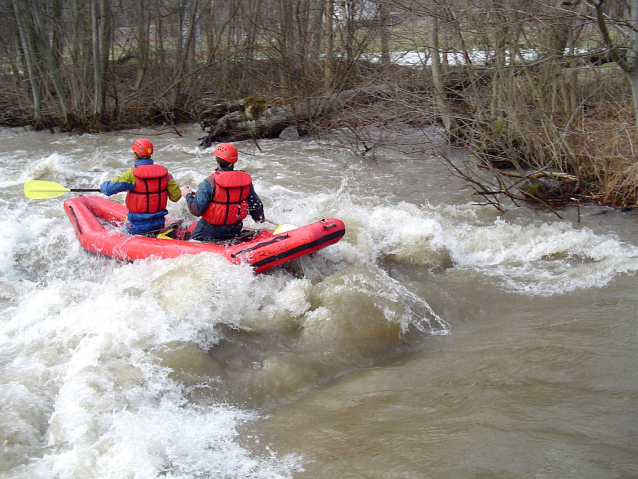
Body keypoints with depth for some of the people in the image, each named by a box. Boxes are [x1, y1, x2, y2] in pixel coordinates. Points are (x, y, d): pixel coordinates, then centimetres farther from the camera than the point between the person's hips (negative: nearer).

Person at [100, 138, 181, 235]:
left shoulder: (131, 174, -16)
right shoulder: (163, 171, -4)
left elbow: (108, 189, -16)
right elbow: (176, 196, -1)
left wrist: (103, 186, 9)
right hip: (159, 223, 5)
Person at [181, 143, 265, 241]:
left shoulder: (210, 182, -19)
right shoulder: (245, 179, -4)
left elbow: (197, 210, -18)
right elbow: (256, 205, 6)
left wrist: (188, 195, 2)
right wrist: (260, 219, 27)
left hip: (210, 231, -4)